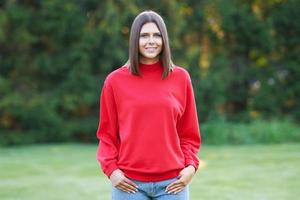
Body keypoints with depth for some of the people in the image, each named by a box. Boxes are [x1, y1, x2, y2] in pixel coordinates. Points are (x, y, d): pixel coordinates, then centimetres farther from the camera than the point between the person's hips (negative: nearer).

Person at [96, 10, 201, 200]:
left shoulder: (181, 77, 5)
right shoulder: (115, 80, 2)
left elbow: (189, 133, 9)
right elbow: (107, 134, 6)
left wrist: (191, 166, -5)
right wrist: (111, 169, -7)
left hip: (172, 182, 1)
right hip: (129, 183, -1)